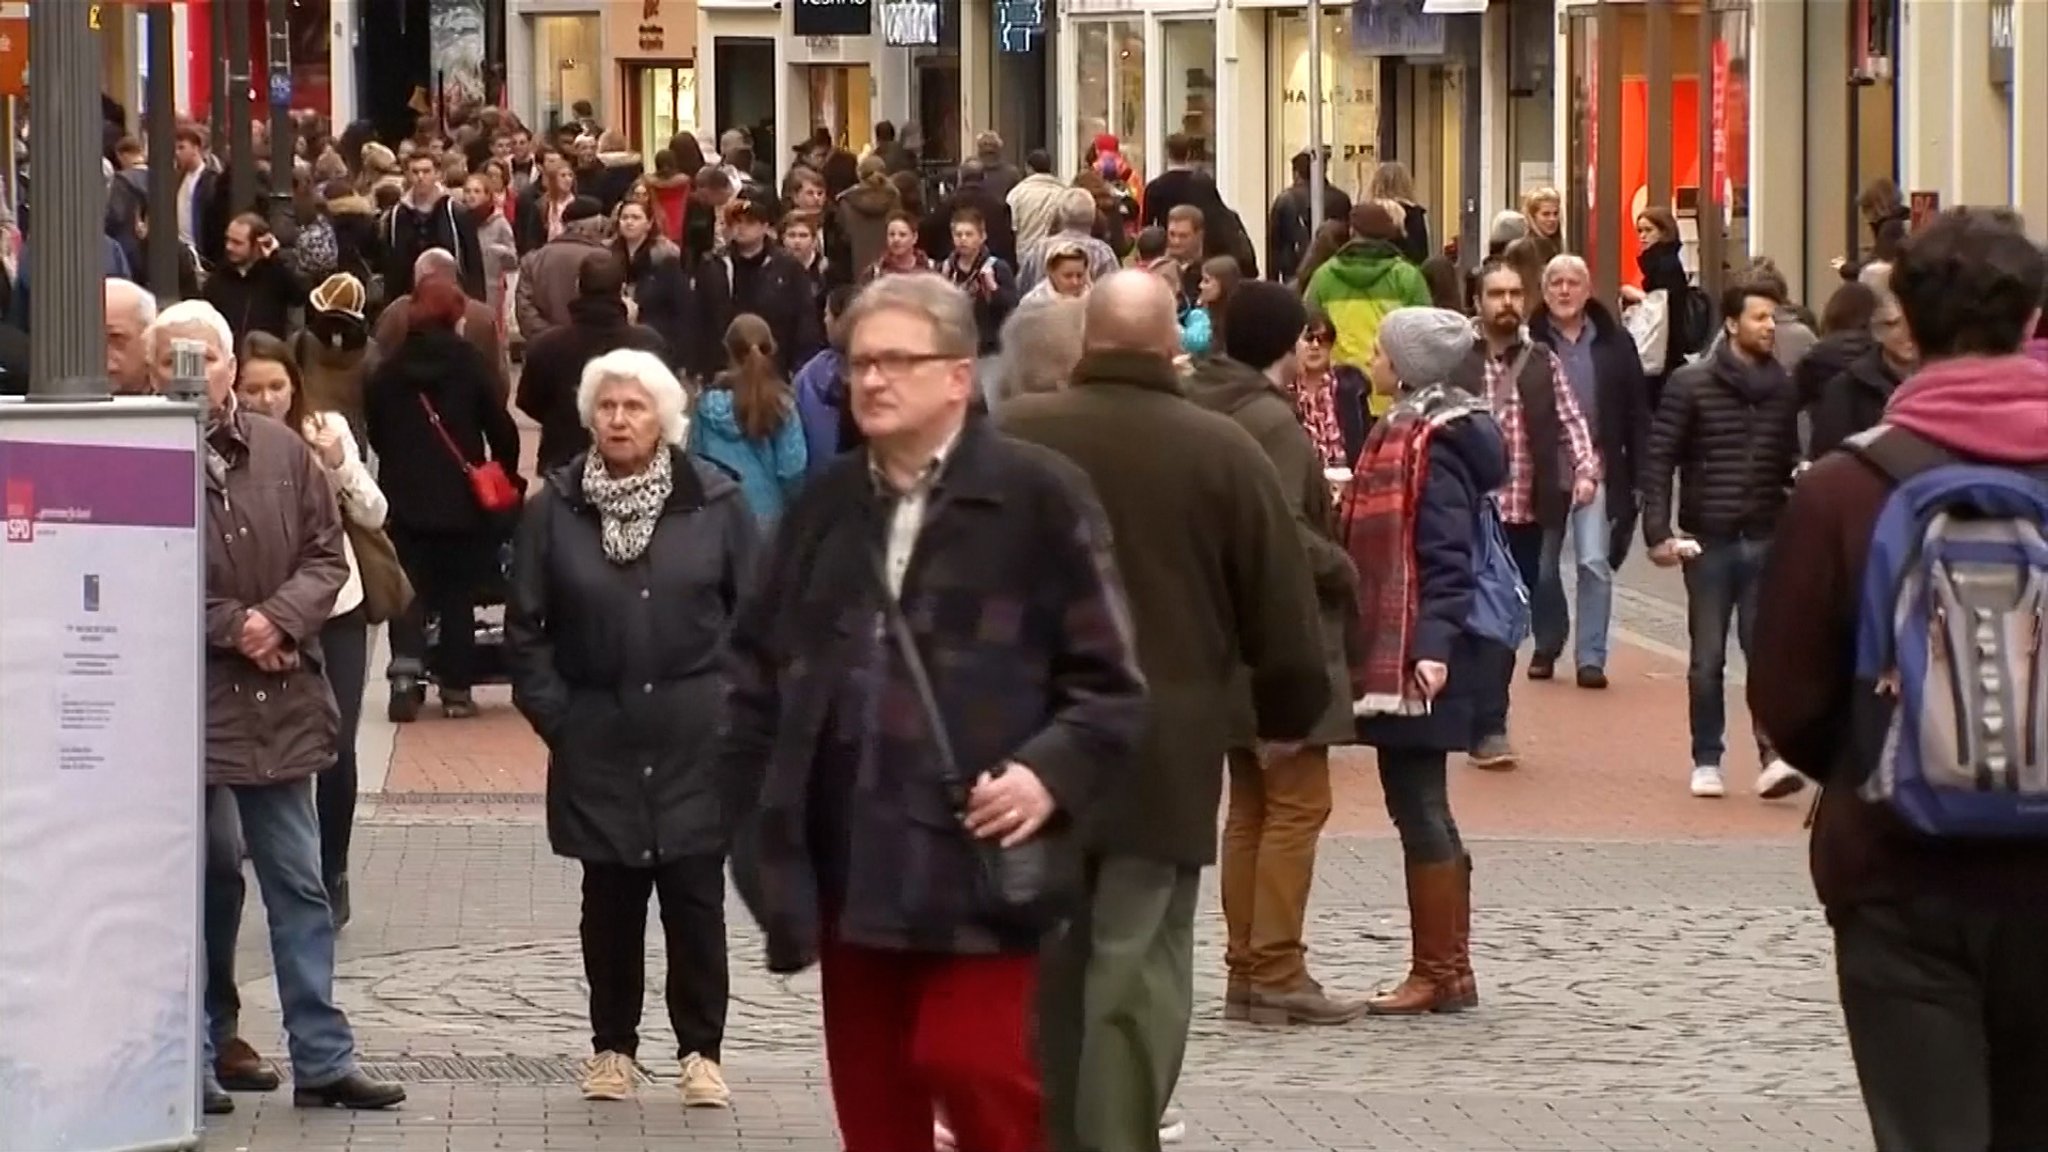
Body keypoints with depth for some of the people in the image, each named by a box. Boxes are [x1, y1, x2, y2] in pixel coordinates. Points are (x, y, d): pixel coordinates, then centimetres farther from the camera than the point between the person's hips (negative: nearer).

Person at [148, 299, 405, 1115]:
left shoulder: (283, 451, 4)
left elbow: (327, 556, 6)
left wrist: (279, 618, -11)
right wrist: (230, 626, -14)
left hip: (279, 702, 4)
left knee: (299, 886, 10)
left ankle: (323, 1060, 16)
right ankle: (191, 1061, 13)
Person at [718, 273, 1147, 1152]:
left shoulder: (1038, 497, -5)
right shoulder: (826, 503, 12)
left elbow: (1109, 677, -5)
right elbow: (757, 657, 20)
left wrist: (1051, 773, -19)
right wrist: (761, 800, 11)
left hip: (974, 852, -6)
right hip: (849, 858, 6)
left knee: (975, 1067, -14)